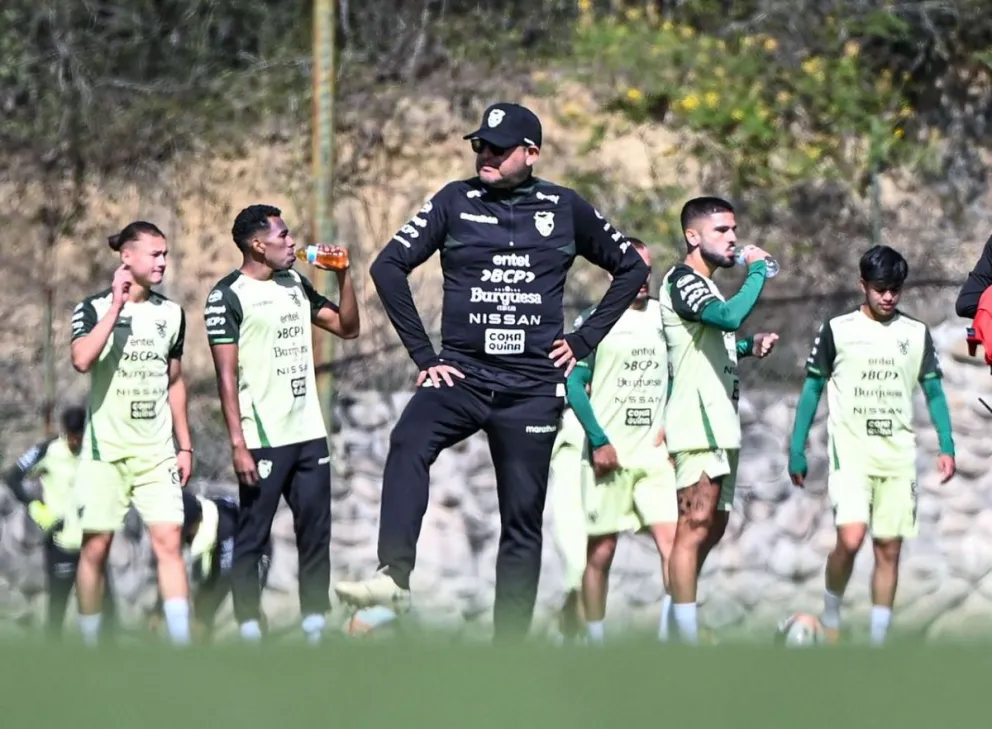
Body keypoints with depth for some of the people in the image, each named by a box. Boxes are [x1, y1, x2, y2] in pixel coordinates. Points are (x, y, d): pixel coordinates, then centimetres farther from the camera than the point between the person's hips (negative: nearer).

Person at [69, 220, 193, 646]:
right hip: (105, 450, -3)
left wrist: (184, 446, 14)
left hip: (157, 452, 3)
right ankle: (89, 646, 11)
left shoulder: (171, 313, 9)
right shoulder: (94, 309, -4)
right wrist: (117, 304, -21)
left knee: (168, 542, -9)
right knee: (95, 547, 1)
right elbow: (82, 360, -24)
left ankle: (181, 642, -13)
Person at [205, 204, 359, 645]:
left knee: (316, 535, 6)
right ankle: (249, 634, 0)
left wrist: (343, 274, 6)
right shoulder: (229, 295, -7)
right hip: (262, 440, -7)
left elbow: (347, 327, 19)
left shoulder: (296, 285, 13)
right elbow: (226, 375, -11)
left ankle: (315, 628, 11)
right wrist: (238, 444, -16)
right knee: (252, 538, -2)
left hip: (309, 435, 7)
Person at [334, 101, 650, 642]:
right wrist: (422, 354, -2)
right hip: (461, 373, -1)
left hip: (532, 388, 1)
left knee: (523, 521, 3)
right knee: (408, 443, -32)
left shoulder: (565, 210, 7)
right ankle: (393, 577, -42)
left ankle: (509, 644, 9)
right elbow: (389, 266, 3)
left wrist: (583, 341, 8)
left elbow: (631, 268, 17)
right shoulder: (457, 201, 5)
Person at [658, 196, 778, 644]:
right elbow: (730, 316, -29)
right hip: (697, 425, -11)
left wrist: (749, 347, 17)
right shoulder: (681, 280, -10)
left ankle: (674, 624, 20)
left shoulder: (705, 287, 21)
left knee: (713, 527, 13)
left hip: (720, 425, 11)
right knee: (695, 526, -13)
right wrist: (757, 271, -15)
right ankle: (687, 641, -15)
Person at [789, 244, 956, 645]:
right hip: (850, 452, -3)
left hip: (898, 457, 3)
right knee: (850, 538, -20)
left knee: (889, 548, 2)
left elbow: (933, 392, 12)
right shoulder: (837, 330, 2)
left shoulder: (916, 334, 9)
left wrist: (946, 446, 1)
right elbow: (812, 389, 6)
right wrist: (797, 450, 2)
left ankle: (878, 640, 8)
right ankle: (830, 614, 5)